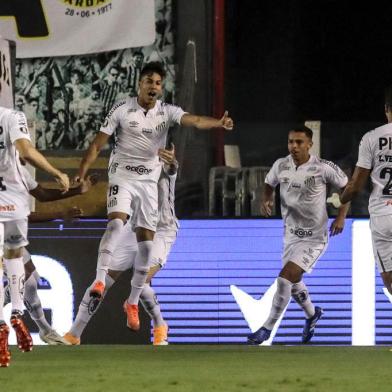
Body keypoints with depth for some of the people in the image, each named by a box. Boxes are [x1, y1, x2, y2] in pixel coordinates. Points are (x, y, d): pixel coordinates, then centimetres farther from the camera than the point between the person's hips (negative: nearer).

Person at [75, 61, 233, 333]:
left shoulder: (167, 112, -1)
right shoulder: (122, 110, -6)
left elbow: (194, 121, -19)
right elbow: (98, 145, -3)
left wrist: (218, 123, -39)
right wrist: (82, 173, -14)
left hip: (149, 182, 3)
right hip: (122, 177, -3)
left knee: (146, 244, 2)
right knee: (117, 222, -30)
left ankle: (133, 303, 14)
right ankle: (100, 281, -32)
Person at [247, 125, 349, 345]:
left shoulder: (323, 168, -17)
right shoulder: (281, 166, -4)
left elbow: (346, 186, -2)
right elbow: (269, 184, 17)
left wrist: (341, 217, -10)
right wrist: (266, 200, -5)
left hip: (314, 238, -6)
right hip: (291, 234, 6)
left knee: (285, 278, -20)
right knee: (293, 282, 21)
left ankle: (268, 328, -10)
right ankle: (312, 314, 51)